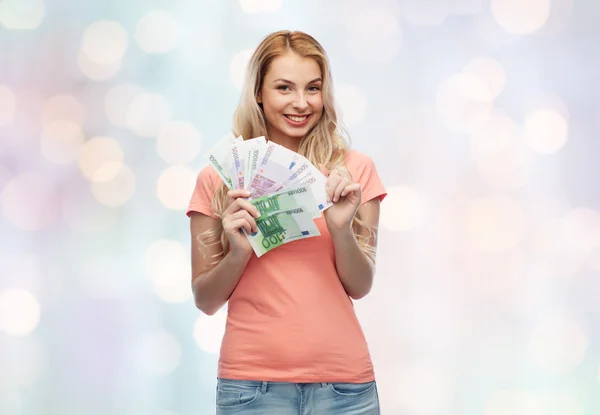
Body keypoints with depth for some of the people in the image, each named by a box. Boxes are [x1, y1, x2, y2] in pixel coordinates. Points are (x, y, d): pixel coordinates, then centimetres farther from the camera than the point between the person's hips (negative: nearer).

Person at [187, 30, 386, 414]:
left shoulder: (354, 170, 2)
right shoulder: (219, 178, 0)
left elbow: (360, 288, 1)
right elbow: (206, 301, 4)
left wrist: (341, 227, -15)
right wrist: (239, 252, -14)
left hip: (343, 380, 1)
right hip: (252, 380, -1)